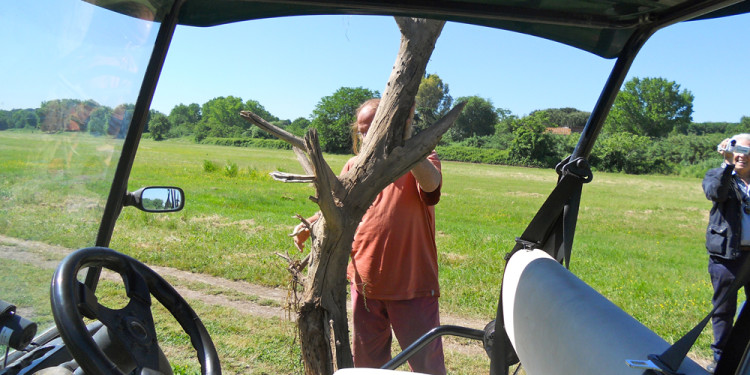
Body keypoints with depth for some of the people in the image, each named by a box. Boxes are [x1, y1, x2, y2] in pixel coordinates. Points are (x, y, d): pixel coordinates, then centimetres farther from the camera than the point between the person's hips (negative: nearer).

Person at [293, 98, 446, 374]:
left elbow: (431, 183, -29)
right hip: (365, 282, 5)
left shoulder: (421, 161, -6)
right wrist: (308, 227, -6)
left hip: (412, 284, -4)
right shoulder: (355, 166, 8)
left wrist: (404, 137, -32)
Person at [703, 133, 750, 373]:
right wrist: (727, 163, -24)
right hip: (727, 254, -2)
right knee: (724, 308, 8)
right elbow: (716, 193, -18)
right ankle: (721, 358, 20)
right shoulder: (717, 175, 3)